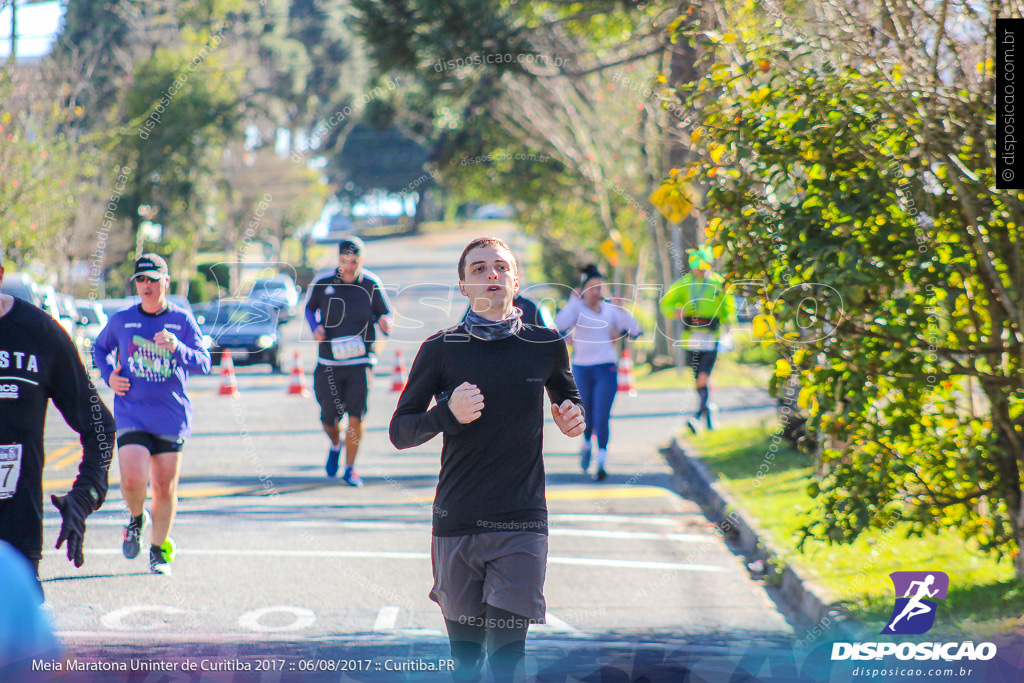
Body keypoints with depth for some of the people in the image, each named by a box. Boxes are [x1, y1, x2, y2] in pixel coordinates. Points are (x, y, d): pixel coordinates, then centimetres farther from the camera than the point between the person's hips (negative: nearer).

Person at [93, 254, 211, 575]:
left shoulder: (183, 321, 1)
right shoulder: (121, 320, 4)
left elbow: (203, 363, -7)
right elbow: (99, 348, 23)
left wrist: (177, 348, -25)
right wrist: (108, 376, 4)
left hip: (172, 417, 0)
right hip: (131, 413, 0)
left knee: (165, 486, 4)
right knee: (132, 479, -18)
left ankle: (159, 550, 24)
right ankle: (136, 518, 16)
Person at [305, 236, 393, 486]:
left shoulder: (371, 285, -3)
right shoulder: (323, 284, -2)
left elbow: (384, 314, 6)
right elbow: (309, 308, 14)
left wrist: (385, 323, -18)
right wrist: (315, 328, -5)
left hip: (360, 362, -1)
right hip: (329, 362, 1)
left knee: (355, 417, -9)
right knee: (329, 419, 4)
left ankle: (350, 469, 8)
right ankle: (335, 445, 40)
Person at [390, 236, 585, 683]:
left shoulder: (545, 345, 6)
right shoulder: (441, 349, 2)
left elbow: (568, 398, 26)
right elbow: (400, 432, 4)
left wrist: (574, 418, 2)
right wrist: (448, 414, -16)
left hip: (522, 525, 0)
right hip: (456, 524, 0)